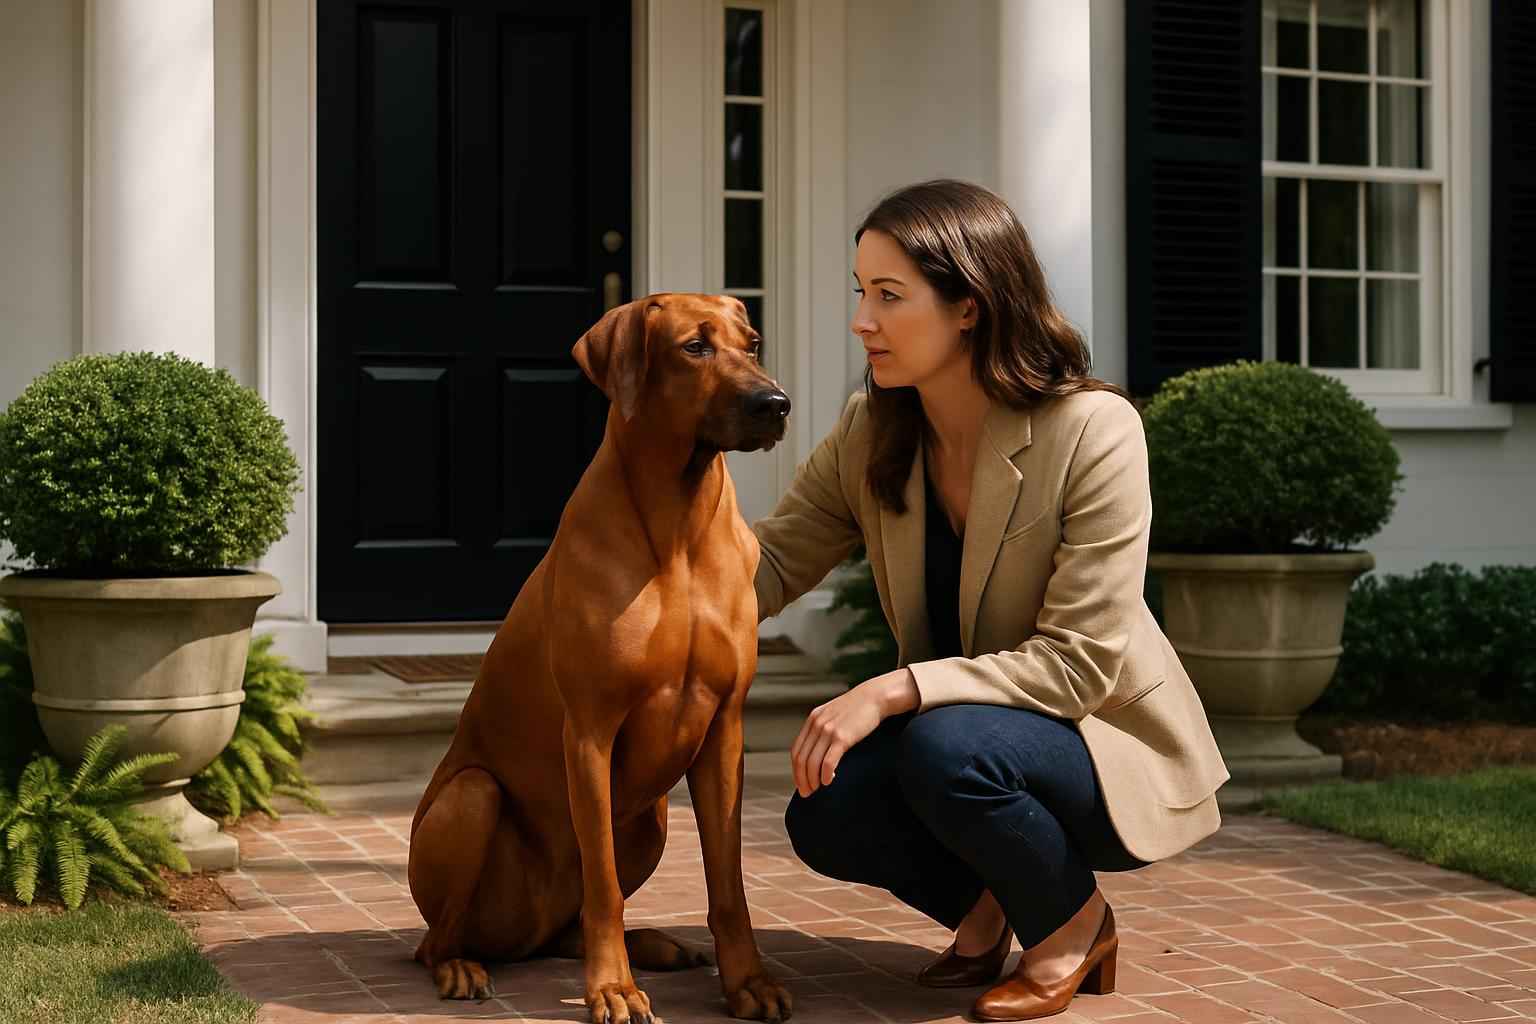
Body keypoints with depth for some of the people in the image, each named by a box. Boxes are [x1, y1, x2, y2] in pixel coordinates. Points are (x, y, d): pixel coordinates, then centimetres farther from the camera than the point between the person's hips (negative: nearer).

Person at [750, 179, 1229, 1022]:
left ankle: (1072, 923, -4)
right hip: (961, 723, 5)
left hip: (1111, 746, -5)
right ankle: (986, 903, 8)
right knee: (825, 815, -23)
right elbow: (768, 565, -4)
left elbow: (1080, 664, -25)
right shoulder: (868, 433, -5)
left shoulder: (1091, 431, -23)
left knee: (946, 747, -34)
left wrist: (893, 691, -33)